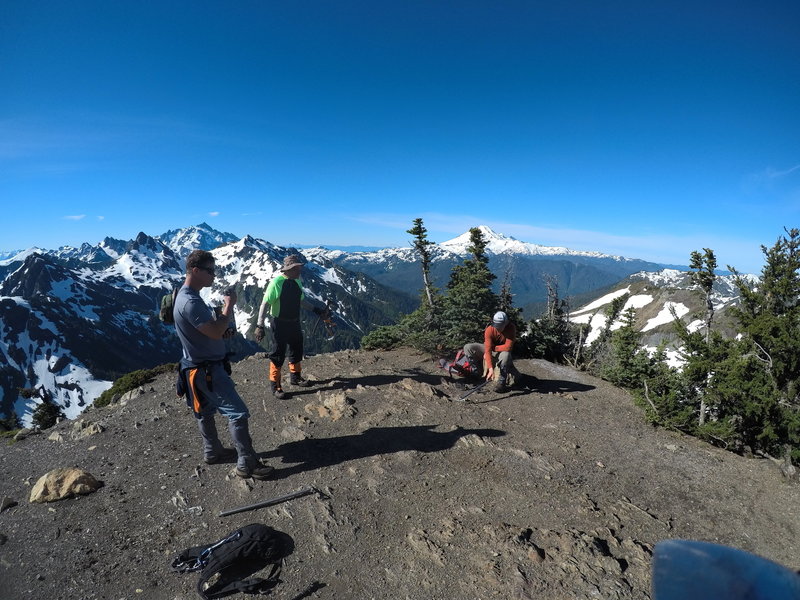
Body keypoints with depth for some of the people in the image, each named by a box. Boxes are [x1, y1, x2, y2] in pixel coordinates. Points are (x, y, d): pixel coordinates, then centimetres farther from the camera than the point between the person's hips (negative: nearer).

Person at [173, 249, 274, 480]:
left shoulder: (187, 296, 8)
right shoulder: (190, 302, -26)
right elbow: (216, 332, -28)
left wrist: (223, 313, 1)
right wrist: (229, 304, -19)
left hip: (203, 368, 11)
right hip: (208, 370, -11)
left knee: (206, 410, 23)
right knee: (238, 413, -7)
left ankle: (212, 452, 40)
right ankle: (247, 464, 2)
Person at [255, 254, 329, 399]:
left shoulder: (297, 282, 3)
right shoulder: (276, 282, -20)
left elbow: (301, 300, 17)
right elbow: (265, 304, -20)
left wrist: (317, 310, 15)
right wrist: (260, 325, -24)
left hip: (294, 323, 8)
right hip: (279, 324, -8)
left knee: (297, 350, 20)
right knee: (278, 354, 3)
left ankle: (295, 377, 42)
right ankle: (275, 385, 20)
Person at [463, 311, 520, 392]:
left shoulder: (511, 328, -25)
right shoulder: (489, 330, -25)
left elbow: (508, 347, -29)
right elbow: (487, 350, -31)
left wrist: (492, 348, -24)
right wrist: (491, 369, -39)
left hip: (502, 351, -2)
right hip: (490, 349, 2)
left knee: (506, 355, -40)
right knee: (468, 348, -17)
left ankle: (502, 382, -26)